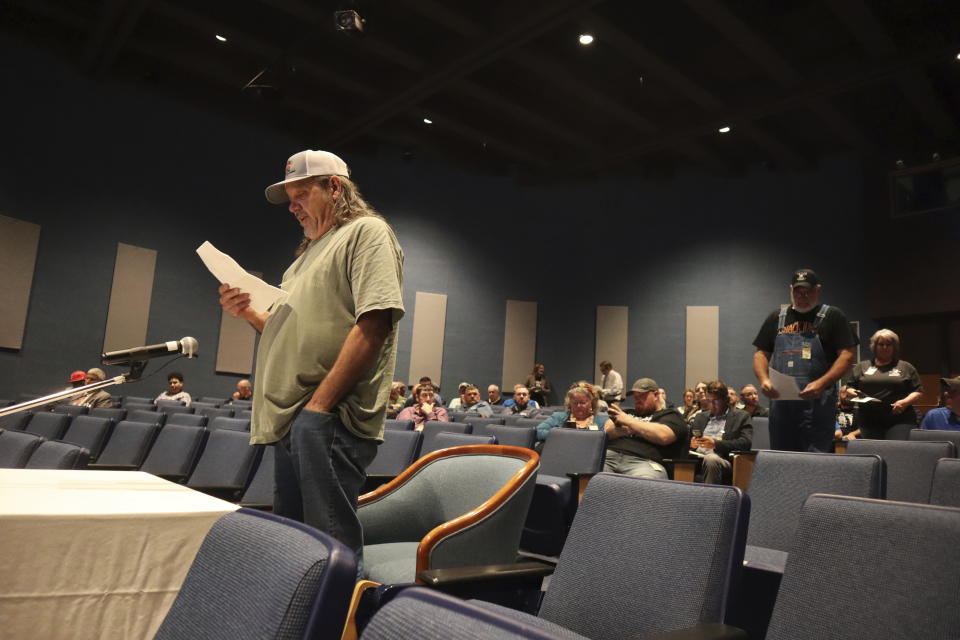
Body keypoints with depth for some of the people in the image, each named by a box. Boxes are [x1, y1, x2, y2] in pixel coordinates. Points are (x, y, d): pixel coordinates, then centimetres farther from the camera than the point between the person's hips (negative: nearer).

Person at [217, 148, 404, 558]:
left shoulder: (367, 232, -2)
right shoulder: (311, 250, 27)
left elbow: (374, 323, -17)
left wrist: (320, 403, -19)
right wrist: (249, 314, 12)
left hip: (329, 418, -9)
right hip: (291, 420, 10)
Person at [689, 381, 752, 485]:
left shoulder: (741, 416, 14)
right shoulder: (701, 417, 29)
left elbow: (746, 443, -2)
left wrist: (716, 444, -11)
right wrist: (691, 443, 3)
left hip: (723, 461, -4)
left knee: (711, 459, -38)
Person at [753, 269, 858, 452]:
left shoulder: (832, 317, 6)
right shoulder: (777, 317, 16)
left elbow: (847, 354, -3)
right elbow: (761, 353, 14)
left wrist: (821, 384, -17)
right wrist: (763, 379, -6)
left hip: (817, 404, -3)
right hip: (780, 401, 4)